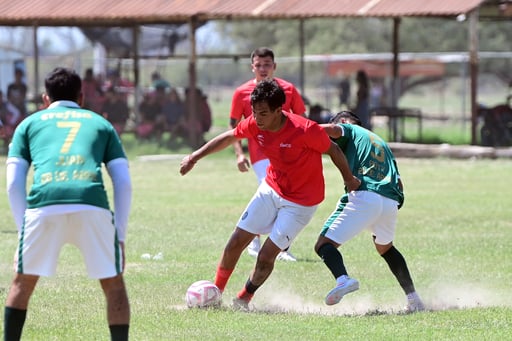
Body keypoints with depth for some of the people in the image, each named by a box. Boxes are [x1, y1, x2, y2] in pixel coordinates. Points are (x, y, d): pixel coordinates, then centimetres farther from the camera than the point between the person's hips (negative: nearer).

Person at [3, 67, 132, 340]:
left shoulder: (30, 123, 28)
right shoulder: (101, 123, 29)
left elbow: (14, 184, 18)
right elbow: (123, 184, 20)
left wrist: (23, 231, 20)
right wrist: (120, 237, 22)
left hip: (43, 205, 0)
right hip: (92, 205, 0)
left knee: (23, 283, 18)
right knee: (113, 285, 15)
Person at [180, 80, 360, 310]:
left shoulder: (306, 130, -30)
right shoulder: (255, 125, -15)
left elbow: (332, 149, -13)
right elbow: (228, 138, 5)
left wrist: (349, 180, 0)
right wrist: (195, 157, 4)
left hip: (300, 203, -5)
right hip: (270, 189, 5)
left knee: (266, 256, -7)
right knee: (236, 243, 1)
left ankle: (244, 298, 19)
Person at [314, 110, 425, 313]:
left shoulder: (350, 130, 18)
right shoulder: (382, 144, 37)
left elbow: (330, 129, -6)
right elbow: (399, 184, 27)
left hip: (363, 196, -7)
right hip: (391, 202, 7)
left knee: (324, 244, -8)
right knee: (385, 248, 33)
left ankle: (343, 279, -39)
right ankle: (413, 298, 29)